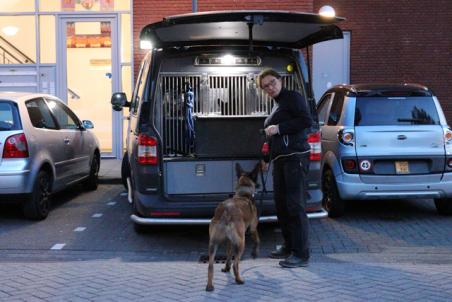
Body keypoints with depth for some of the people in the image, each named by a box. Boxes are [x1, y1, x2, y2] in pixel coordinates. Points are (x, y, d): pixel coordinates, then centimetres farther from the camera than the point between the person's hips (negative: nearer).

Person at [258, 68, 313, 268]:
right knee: (281, 204, 11)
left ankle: (301, 254, -11)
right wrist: (266, 159, 36)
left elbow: (307, 121, -17)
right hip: (280, 160, 9)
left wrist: (279, 128, -15)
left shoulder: (292, 97, -3)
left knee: (295, 204, -12)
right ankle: (289, 246, 23)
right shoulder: (276, 105, 23)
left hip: (295, 157, -9)